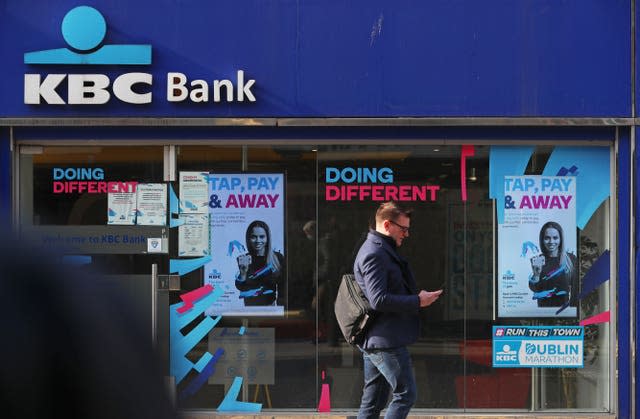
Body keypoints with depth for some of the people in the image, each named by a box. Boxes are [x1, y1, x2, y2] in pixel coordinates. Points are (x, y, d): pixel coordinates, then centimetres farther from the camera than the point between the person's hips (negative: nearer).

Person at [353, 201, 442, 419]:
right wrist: (417, 301, -17)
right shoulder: (375, 254, -14)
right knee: (406, 394, -7)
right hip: (386, 341, -10)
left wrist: (417, 296, 13)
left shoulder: (382, 251, 20)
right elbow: (378, 300, -23)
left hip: (374, 341, 10)